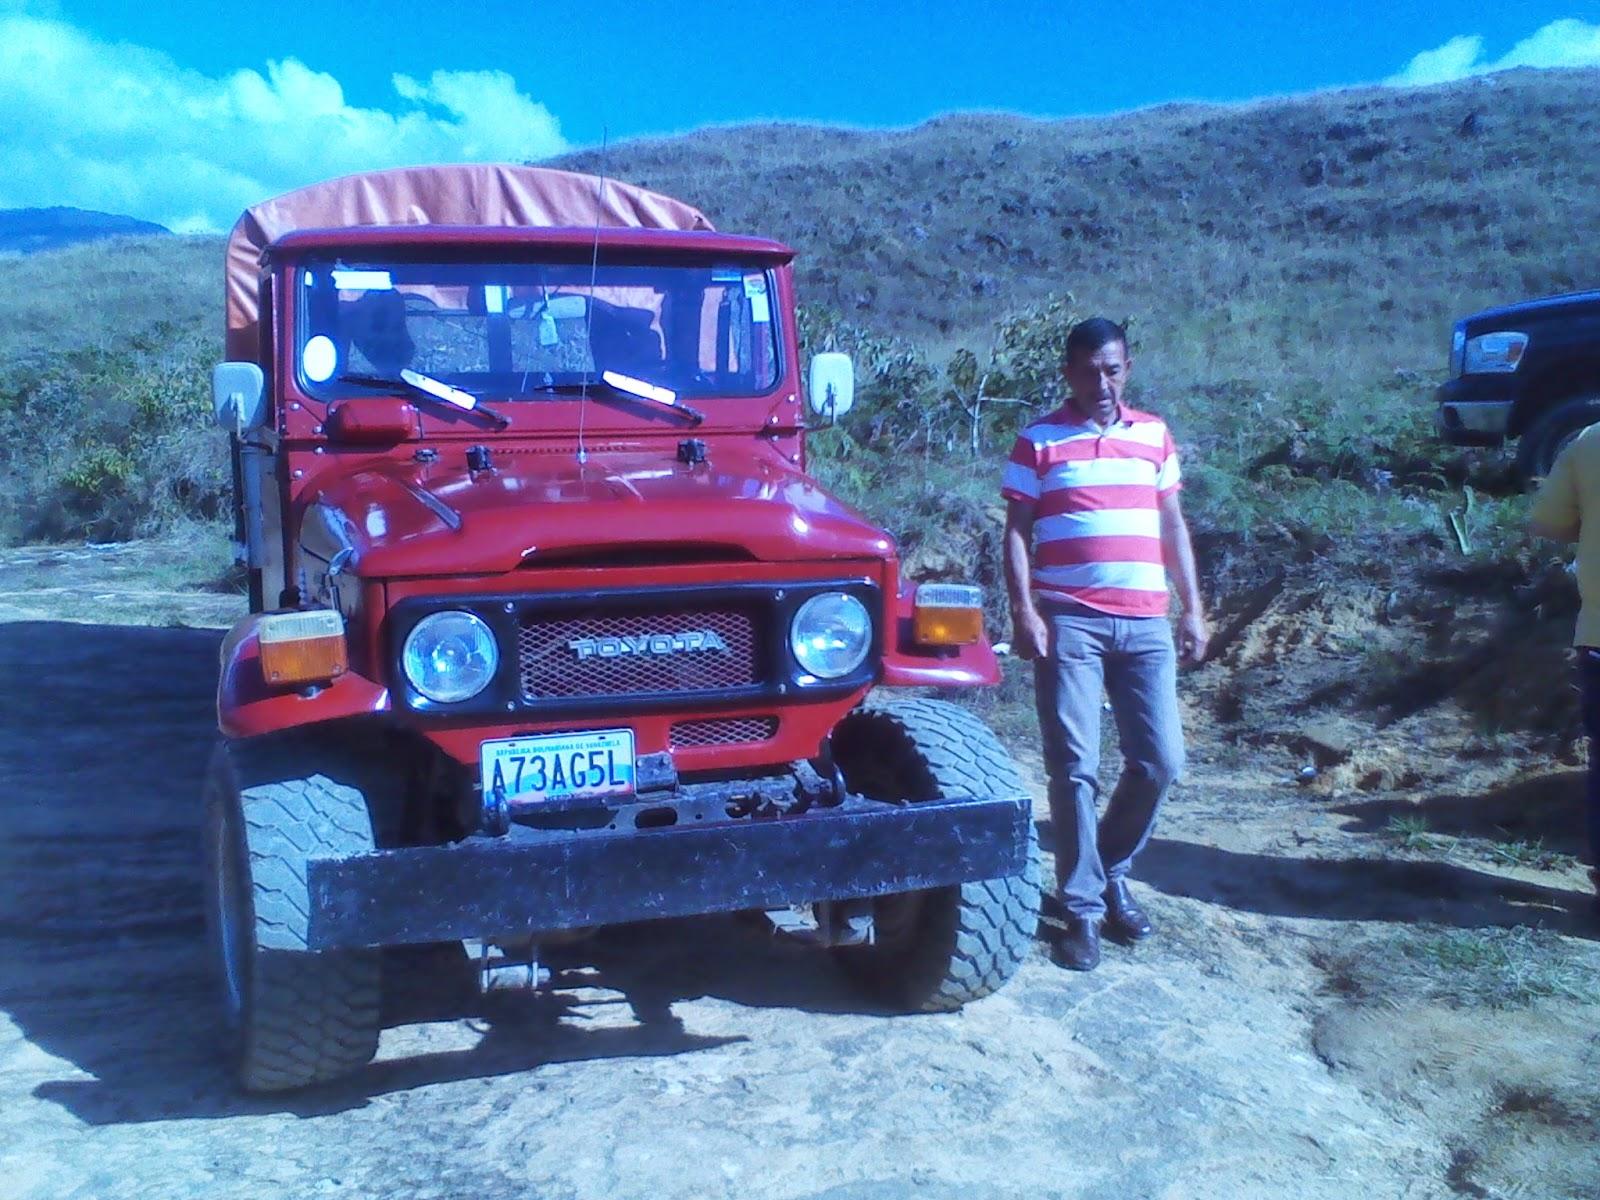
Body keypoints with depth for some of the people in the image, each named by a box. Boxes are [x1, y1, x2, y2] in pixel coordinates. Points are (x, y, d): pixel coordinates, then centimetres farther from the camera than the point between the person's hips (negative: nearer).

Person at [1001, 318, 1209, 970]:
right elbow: (1017, 532, 0)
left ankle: (1112, 870, 26)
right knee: (1075, 767, -3)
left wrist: (1193, 609, 9)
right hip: (1068, 621, -3)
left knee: (1160, 760, 2)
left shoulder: (1154, 435, 13)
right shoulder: (1038, 441, 3)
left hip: (1145, 623, 3)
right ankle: (1082, 907, 7)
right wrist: (1023, 610, -12)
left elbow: (1172, 526, 15)